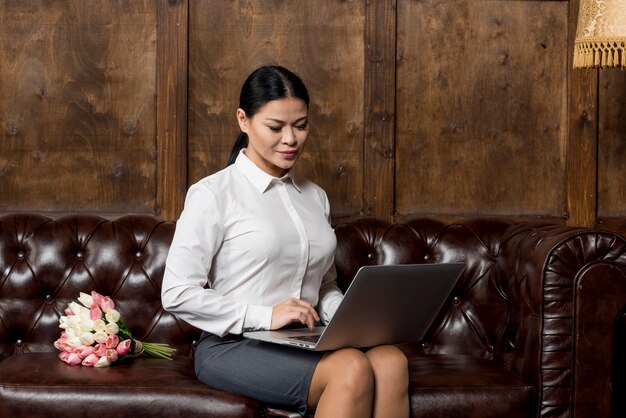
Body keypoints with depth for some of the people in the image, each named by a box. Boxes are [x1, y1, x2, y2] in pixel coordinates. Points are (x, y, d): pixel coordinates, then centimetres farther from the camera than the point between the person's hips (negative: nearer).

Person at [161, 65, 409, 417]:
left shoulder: (314, 196, 17)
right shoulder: (212, 194, -3)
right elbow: (177, 293, -9)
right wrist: (264, 316, -16)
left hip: (308, 342, 6)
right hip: (235, 345, -5)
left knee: (391, 361, -28)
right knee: (352, 369, -33)